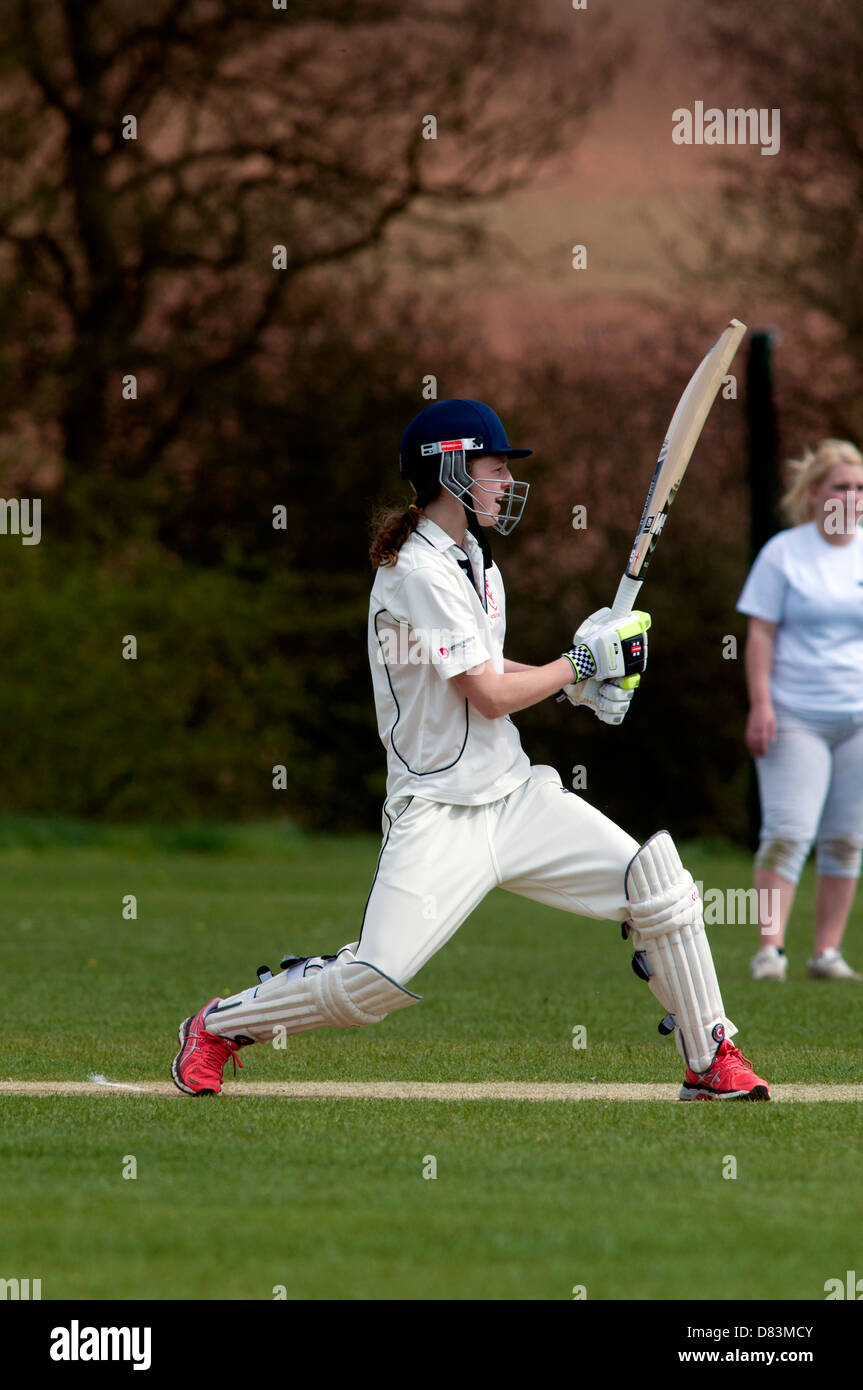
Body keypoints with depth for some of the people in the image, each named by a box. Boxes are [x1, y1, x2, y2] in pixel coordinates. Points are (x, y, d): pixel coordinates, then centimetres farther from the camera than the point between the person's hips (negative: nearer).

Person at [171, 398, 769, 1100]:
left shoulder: (474, 559, 12)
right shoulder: (420, 570, -17)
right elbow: (489, 696, -18)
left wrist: (574, 681, 11)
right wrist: (582, 660, -5)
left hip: (515, 795, 8)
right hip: (439, 814, -8)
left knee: (659, 883, -5)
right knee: (371, 984, -17)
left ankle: (711, 1060, 6)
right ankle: (219, 1027, 6)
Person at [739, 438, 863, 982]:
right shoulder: (784, 553, 0)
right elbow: (761, 633, -2)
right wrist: (760, 703, -10)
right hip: (795, 718, -3)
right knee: (787, 833, -12)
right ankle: (770, 948, -14)